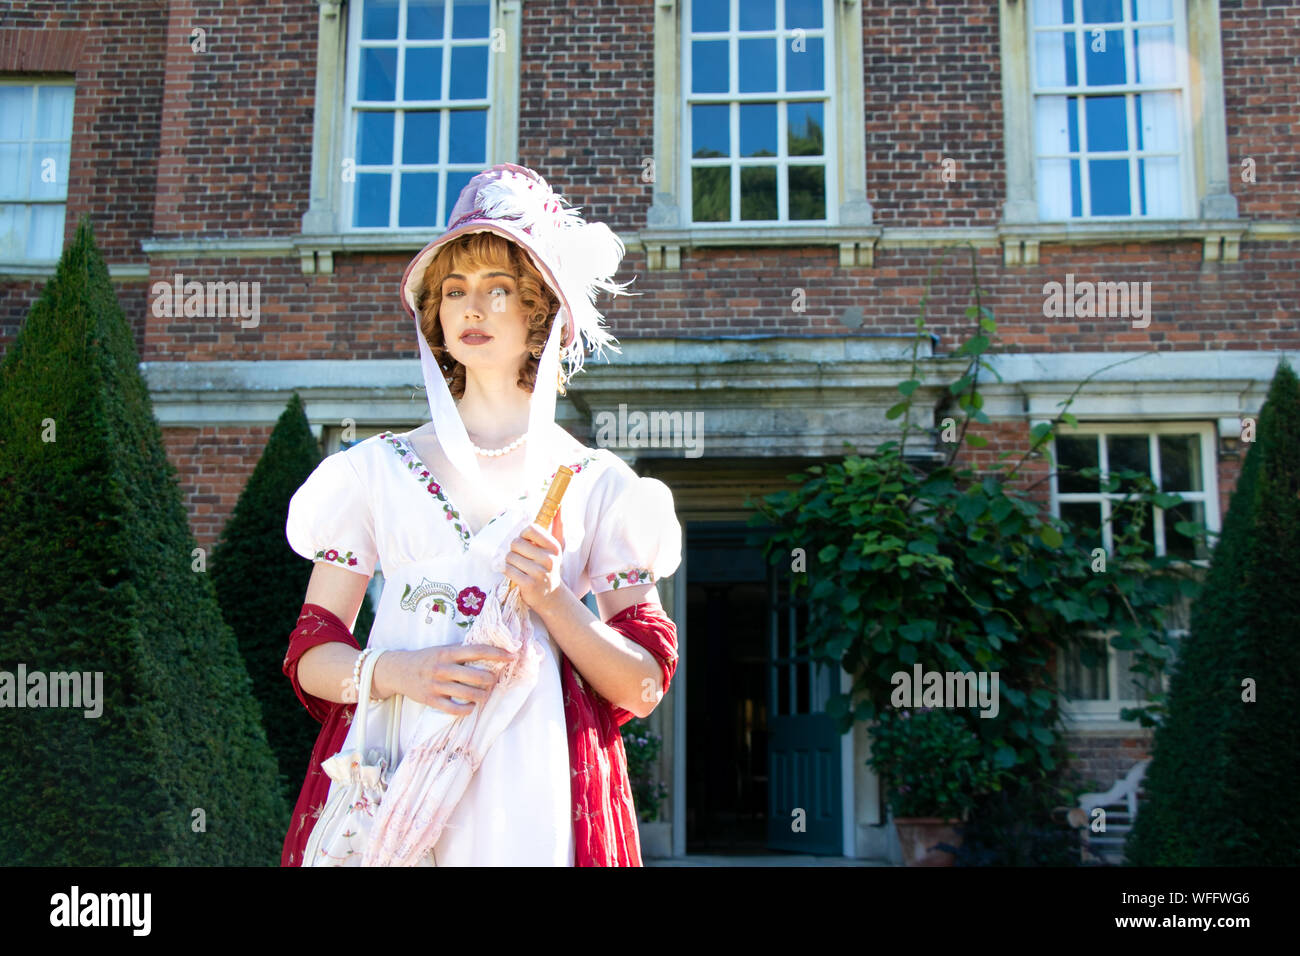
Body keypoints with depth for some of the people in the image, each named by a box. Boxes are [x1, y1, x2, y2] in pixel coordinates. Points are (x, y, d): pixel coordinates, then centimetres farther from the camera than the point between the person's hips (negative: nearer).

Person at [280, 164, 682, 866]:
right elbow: (310, 657, 8)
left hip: (534, 792, -1)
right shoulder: (379, 469, 10)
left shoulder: (596, 484, 6)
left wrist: (553, 600, -12)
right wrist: (397, 671, -12)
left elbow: (642, 688, 3)